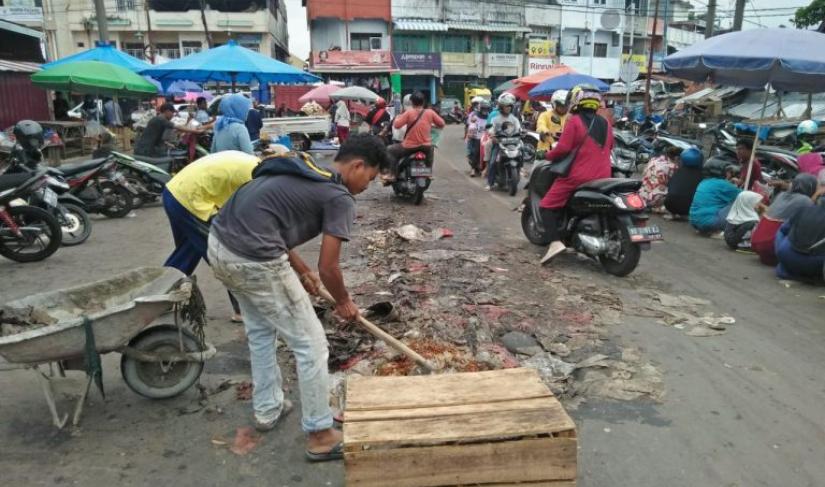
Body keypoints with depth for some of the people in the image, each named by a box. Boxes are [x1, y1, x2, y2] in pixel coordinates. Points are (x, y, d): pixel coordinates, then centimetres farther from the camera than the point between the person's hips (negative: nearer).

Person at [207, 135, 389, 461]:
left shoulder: (304, 169, 19)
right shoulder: (340, 198, -6)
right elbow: (328, 268, -6)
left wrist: (301, 270, 30)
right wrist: (344, 303, 14)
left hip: (219, 245, 10)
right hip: (253, 261, -10)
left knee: (260, 331, 29)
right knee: (311, 346, 5)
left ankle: (267, 410, 44)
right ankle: (320, 436, 19)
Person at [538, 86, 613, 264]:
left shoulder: (574, 121, -8)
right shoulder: (606, 124, 12)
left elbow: (563, 148, -15)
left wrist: (547, 156, 1)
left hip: (578, 176, -7)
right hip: (603, 178, 7)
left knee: (547, 206, -1)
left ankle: (555, 242, -18)